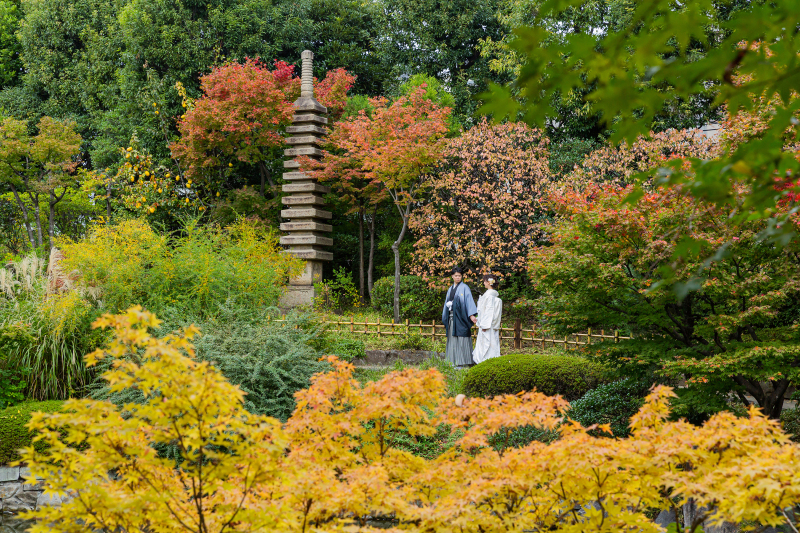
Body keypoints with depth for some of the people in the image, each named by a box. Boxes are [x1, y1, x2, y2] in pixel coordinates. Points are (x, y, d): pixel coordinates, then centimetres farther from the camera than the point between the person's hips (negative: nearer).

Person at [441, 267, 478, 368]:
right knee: (452, 339, 4)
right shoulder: (450, 289, 18)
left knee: (461, 339, -8)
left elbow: (469, 301, -11)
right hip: (451, 317, 6)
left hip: (460, 317, -6)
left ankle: (464, 362, -8)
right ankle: (454, 362, 7)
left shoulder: (464, 288, -2)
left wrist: (471, 315, -21)